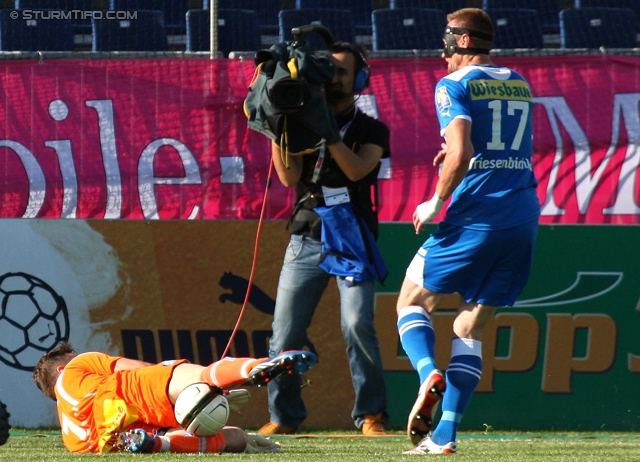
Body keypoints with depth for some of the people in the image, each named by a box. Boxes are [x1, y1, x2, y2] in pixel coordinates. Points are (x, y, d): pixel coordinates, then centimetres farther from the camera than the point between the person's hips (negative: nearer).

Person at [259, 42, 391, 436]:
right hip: (307, 240, 3)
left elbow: (356, 169, -12)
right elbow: (289, 176, 0)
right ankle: (283, 416, 9)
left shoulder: (371, 130, 7)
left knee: (357, 325, -19)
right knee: (285, 334, -3)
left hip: (353, 241, -3)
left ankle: (371, 416, -12)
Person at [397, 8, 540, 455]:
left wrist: (436, 202, -5)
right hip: (525, 216, 6)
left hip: (476, 216, -6)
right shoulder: (520, 85, 17)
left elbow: (460, 156, -17)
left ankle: (429, 373, -19)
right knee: (471, 328, 11)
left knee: (413, 301, 11)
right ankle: (445, 434, 1)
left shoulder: (454, 85, -4)